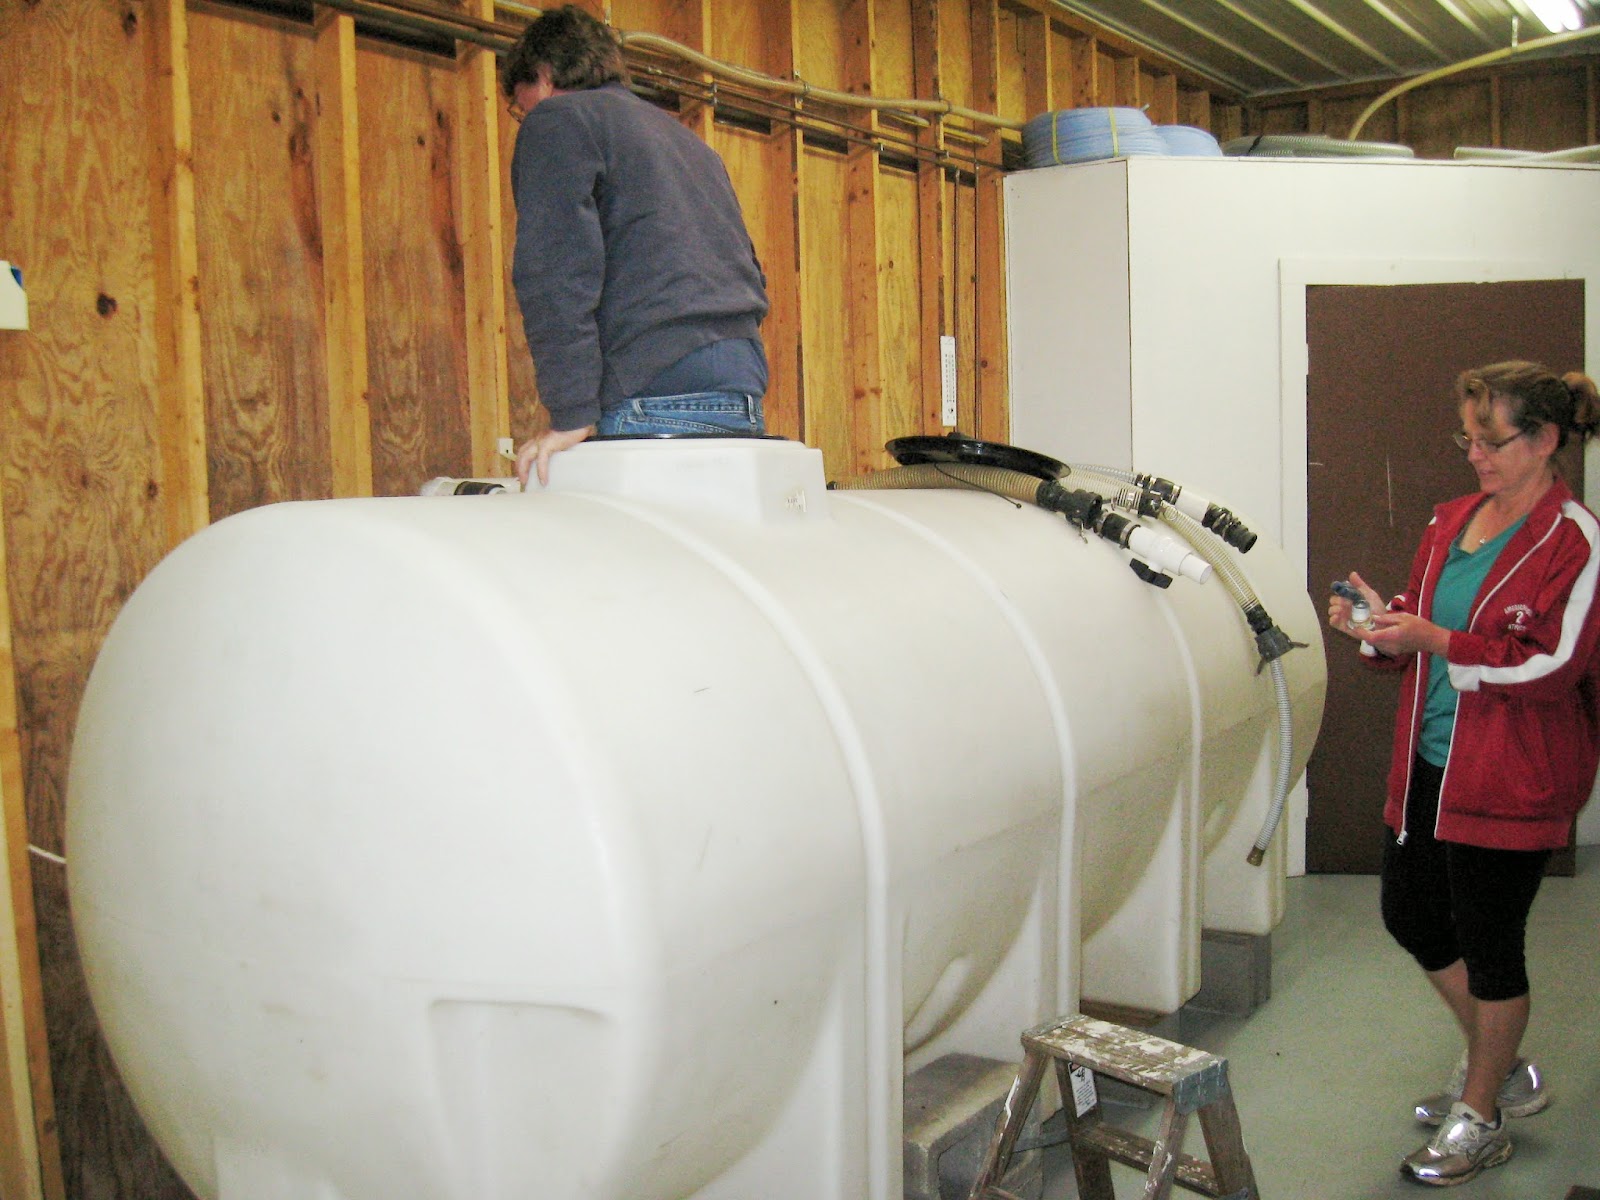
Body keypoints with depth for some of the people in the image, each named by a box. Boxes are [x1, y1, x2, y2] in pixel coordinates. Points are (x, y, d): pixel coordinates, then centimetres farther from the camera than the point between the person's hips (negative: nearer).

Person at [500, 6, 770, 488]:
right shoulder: (690, 141, 32)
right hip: (743, 398, 8)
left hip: (654, 398, -8)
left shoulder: (557, 120, 7)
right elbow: (753, 277, 29)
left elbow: (556, 271, -8)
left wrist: (572, 415, -11)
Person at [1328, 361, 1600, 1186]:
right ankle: (1500, 1069, 37)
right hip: (1430, 766, 8)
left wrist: (1433, 640, -25)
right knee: (1410, 915, 15)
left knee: (1488, 942, 4)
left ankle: (1480, 1118, 23)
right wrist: (1380, 627, -3)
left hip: (1511, 779, -8)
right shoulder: (1451, 522, 10)